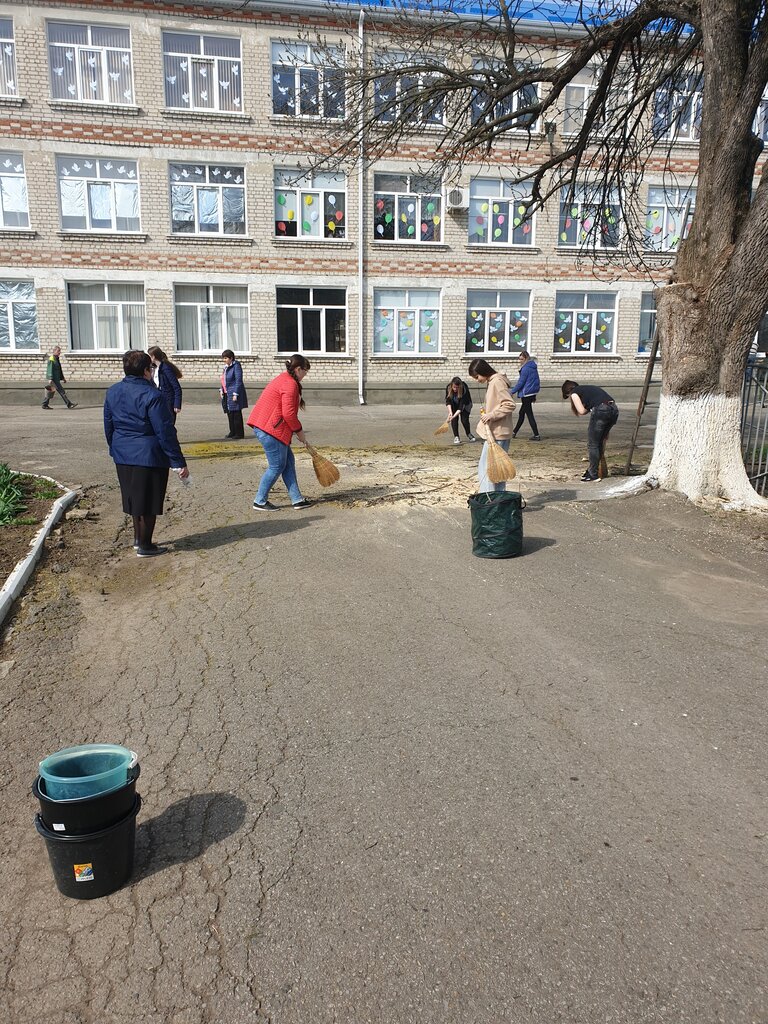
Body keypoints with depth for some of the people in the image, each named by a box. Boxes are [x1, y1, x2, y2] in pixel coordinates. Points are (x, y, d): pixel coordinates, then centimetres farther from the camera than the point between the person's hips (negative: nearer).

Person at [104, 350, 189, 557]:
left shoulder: (112, 392, 5)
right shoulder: (151, 395, -18)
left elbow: (108, 425, 14)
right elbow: (165, 432, -18)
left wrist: (114, 449, 28)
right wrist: (179, 462, -15)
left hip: (123, 456, 8)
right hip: (149, 455, -7)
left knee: (134, 498, 22)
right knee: (148, 502, 4)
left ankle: (138, 538, 35)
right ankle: (145, 546, 14)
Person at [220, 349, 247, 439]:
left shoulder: (236, 366, -12)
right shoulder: (226, 367, 15)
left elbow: (238, 381, -16)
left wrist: (235, 394, -20)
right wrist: (221, 390, 12)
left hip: (234, 394, -9)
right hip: (227, 395, 9)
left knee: (236, 414, -6)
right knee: (230, 414, 12)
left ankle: (239, 433, 0)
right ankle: (233, 432, 21)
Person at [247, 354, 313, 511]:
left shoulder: (283, 379, 20)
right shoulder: (290, 384, -15)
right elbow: (288, 413, -20)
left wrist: (296, 430, 19)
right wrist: (299, 431, -6)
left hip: (263, 426, 11)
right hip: (269, 429, -11)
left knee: (288, 462, 12)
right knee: (277, 466, -2)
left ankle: (297, 499, 15)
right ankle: (260, 501, 9)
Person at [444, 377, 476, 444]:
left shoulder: (464, 389, -37)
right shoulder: (448, 388, -28)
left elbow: (461, 406, -38)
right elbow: (448, 401, -23)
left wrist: (454, 415, -47)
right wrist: (450, 412, -38)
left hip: (465, 404, -2)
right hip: (454, 405, 3)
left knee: (464, 420, -11)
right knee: (454, 420, -13)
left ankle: (468, 434, 16)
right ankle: (456, 437, -2)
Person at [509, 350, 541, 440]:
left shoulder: (525, 368, -16)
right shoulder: (533, 367, 12)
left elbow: (520, 382, -16)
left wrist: (512, 391, -5)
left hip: (526, 394, -10)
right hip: (532, 393, 10)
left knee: (529, 414, -5)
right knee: (521, 413, 17)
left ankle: (536, 435, -4)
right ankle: (514, 432, 27)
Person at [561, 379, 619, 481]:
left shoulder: (574, 393, 12)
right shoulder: (588, 388, 33)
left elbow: (581, 411, 1)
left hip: (601, 410, -7)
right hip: (614, 409, 7)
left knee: (592, 444, 5)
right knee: (599, 442, 18)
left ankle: (593, 474, 7)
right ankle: (591, 470, 25)